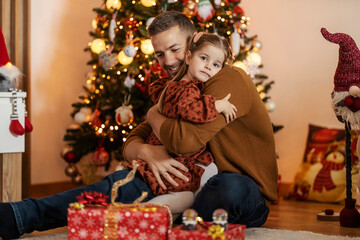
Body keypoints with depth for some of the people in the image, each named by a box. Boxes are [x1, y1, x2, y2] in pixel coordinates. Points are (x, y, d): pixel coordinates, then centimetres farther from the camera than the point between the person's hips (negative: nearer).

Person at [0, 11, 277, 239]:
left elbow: (186, 140, -28)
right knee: (125, 181, -13)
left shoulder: (230, 80, -15)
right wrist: (146, 151, -18)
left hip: (249, 199, -6)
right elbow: (130, 144, 8)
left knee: (230, 185, -42)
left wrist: (154, 116, -7)